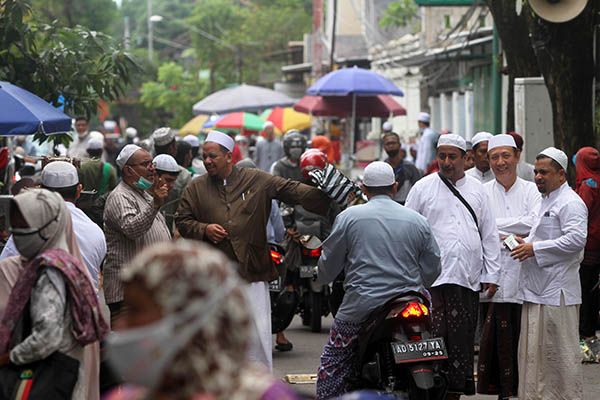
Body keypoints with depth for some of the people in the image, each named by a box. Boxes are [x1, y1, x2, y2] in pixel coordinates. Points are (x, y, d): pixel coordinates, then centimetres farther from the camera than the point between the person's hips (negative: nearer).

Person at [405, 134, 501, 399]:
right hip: (433, 279, -3)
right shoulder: (423, 188, 6)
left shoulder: (477, 190, 14)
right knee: (433, 337, -12)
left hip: (468, 279, 3)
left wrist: (491, 275, 10)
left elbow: (489, 235, 16)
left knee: (462, 340, 5)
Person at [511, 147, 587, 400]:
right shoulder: (546, 201, 20)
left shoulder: (570, 203, -11)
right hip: (536, 290, 10)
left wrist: (535, 249, -19)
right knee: (533, 351, 11)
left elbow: (576, 239, -23)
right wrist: (525, 244, 12)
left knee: (561, 352, -5)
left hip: (557, 292, -10)